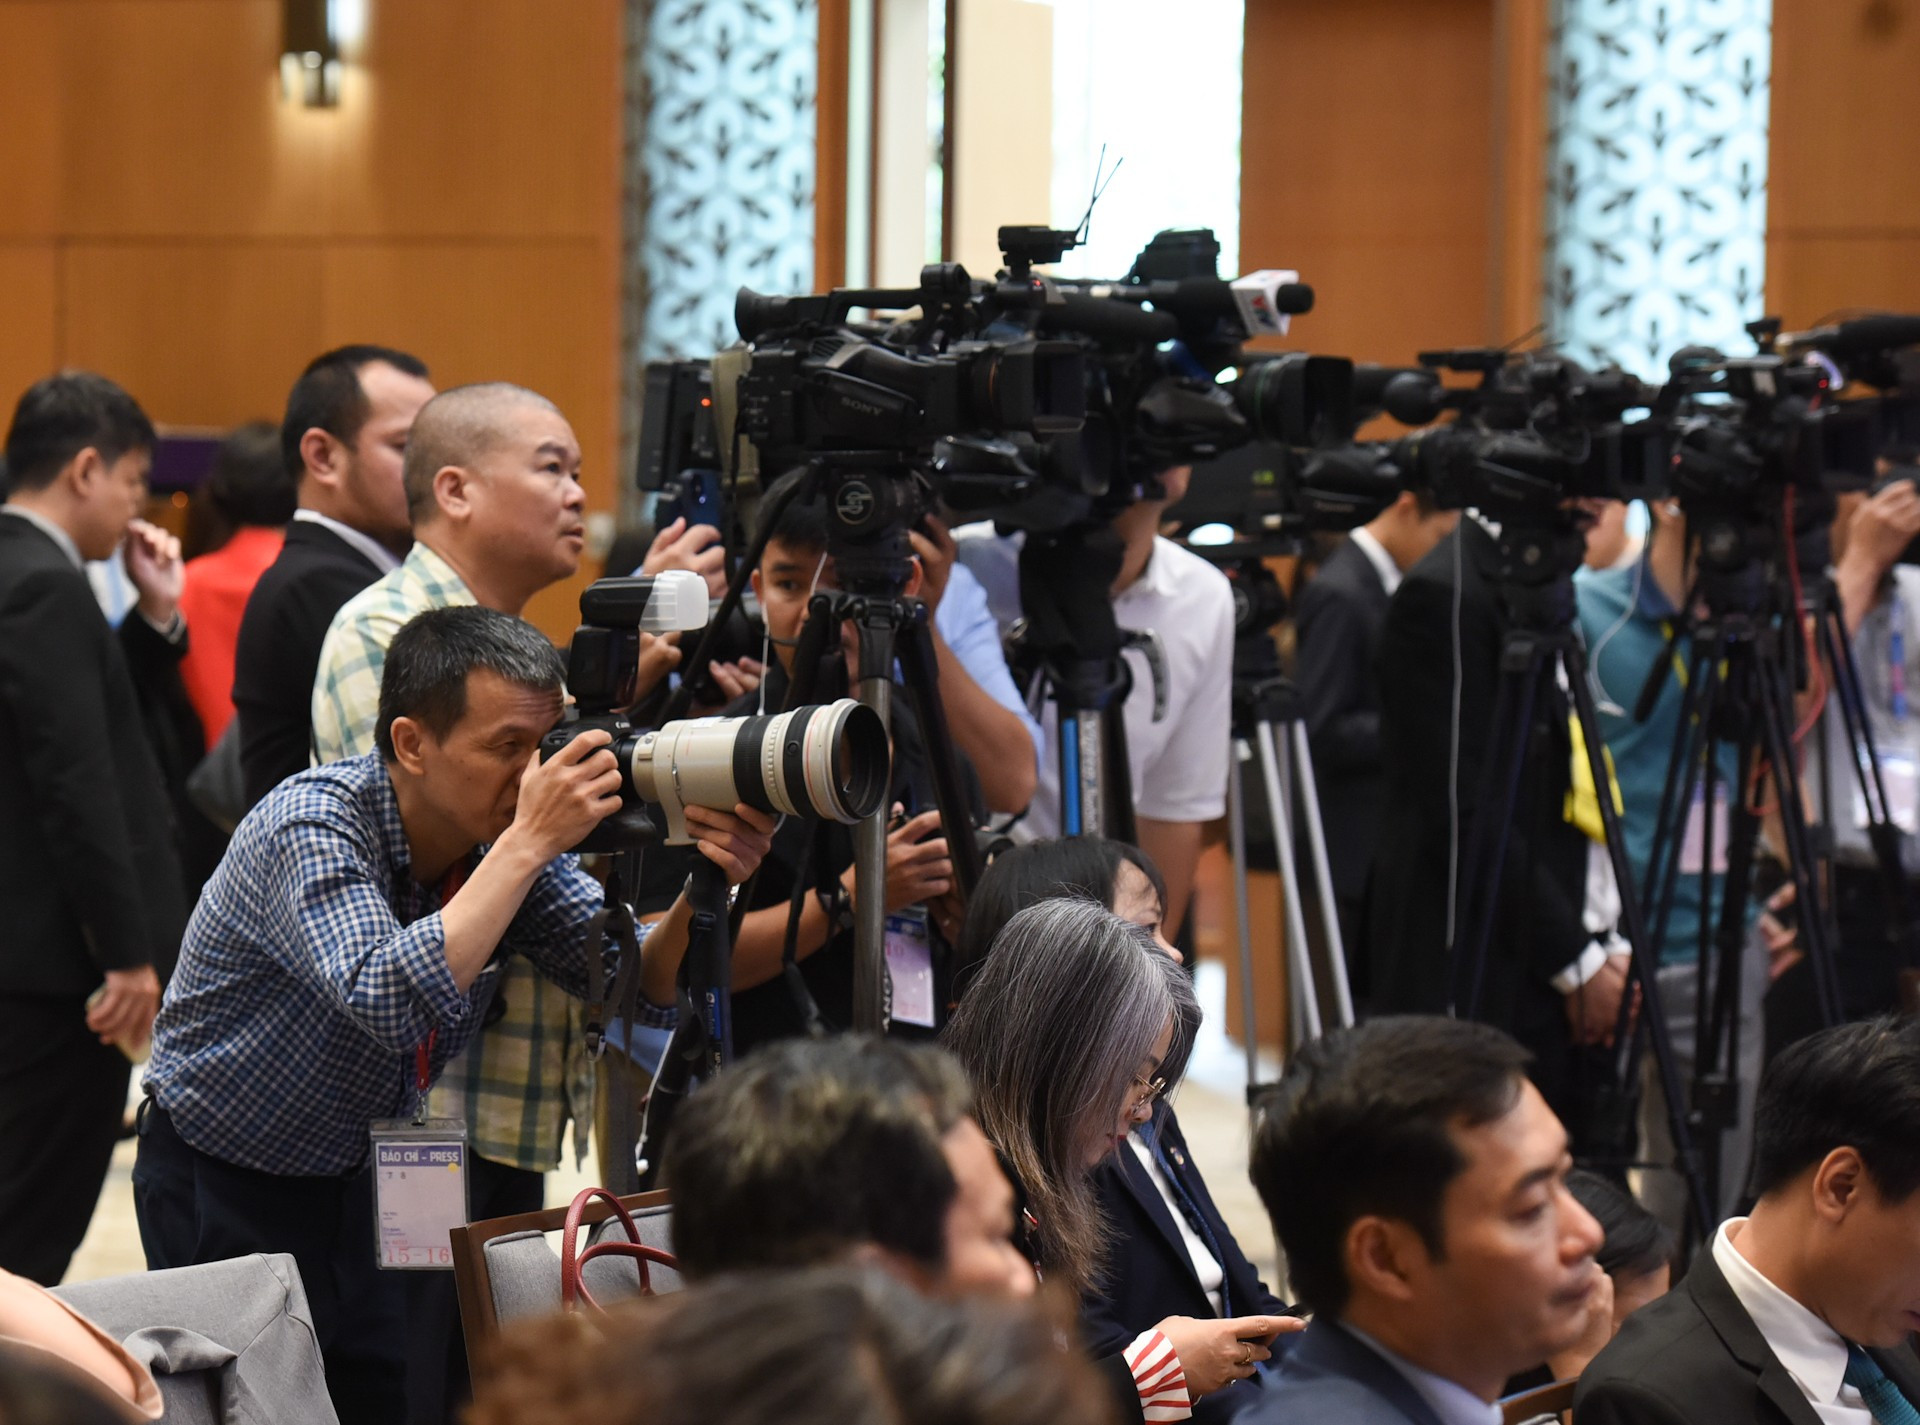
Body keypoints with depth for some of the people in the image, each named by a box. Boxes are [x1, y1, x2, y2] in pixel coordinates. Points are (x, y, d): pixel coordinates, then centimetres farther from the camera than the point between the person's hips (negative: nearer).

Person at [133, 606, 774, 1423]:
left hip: (360, 1178, 6)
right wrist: (528, 843, -40)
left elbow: (639, 989, -8)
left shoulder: (509, 838, -6)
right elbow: (390, 1003, -42)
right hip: (227, 1193, -6)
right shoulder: (312, 828, -26)